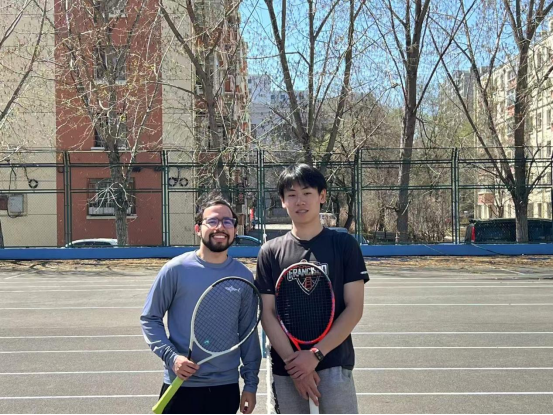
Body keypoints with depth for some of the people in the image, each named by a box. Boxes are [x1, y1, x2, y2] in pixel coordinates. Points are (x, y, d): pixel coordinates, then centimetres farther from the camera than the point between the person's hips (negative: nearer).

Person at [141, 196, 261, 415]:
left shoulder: (244, 276, 2)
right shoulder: (176, 269, -6)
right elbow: (150, 319, -1)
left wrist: (251, 383, 6)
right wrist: (171, 356, -14)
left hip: (226, 387, 3)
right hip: (181, 386, -2)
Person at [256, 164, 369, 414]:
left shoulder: (344, 245, 0)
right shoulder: (271, 252, 4)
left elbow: (354, 309, -4)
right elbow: (267, 314, 1)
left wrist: (315, 354, -12)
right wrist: (293, 361, -11)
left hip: (334, 363, -1)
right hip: (286, 367, 2)